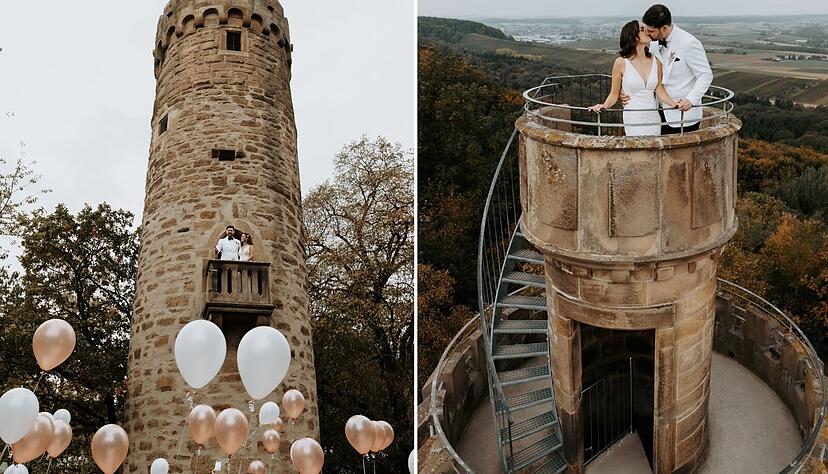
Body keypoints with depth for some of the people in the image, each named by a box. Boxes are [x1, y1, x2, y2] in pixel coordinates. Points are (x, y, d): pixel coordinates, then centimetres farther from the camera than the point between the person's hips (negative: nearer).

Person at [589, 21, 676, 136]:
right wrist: (604, 105, -19)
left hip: (653, 118, 4)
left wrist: (674, 104, -9)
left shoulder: (655, 60, 5)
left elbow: (659, 89, 7)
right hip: (633, 120, -4)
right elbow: (614, 93, 0)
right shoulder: (621, 63, -5)